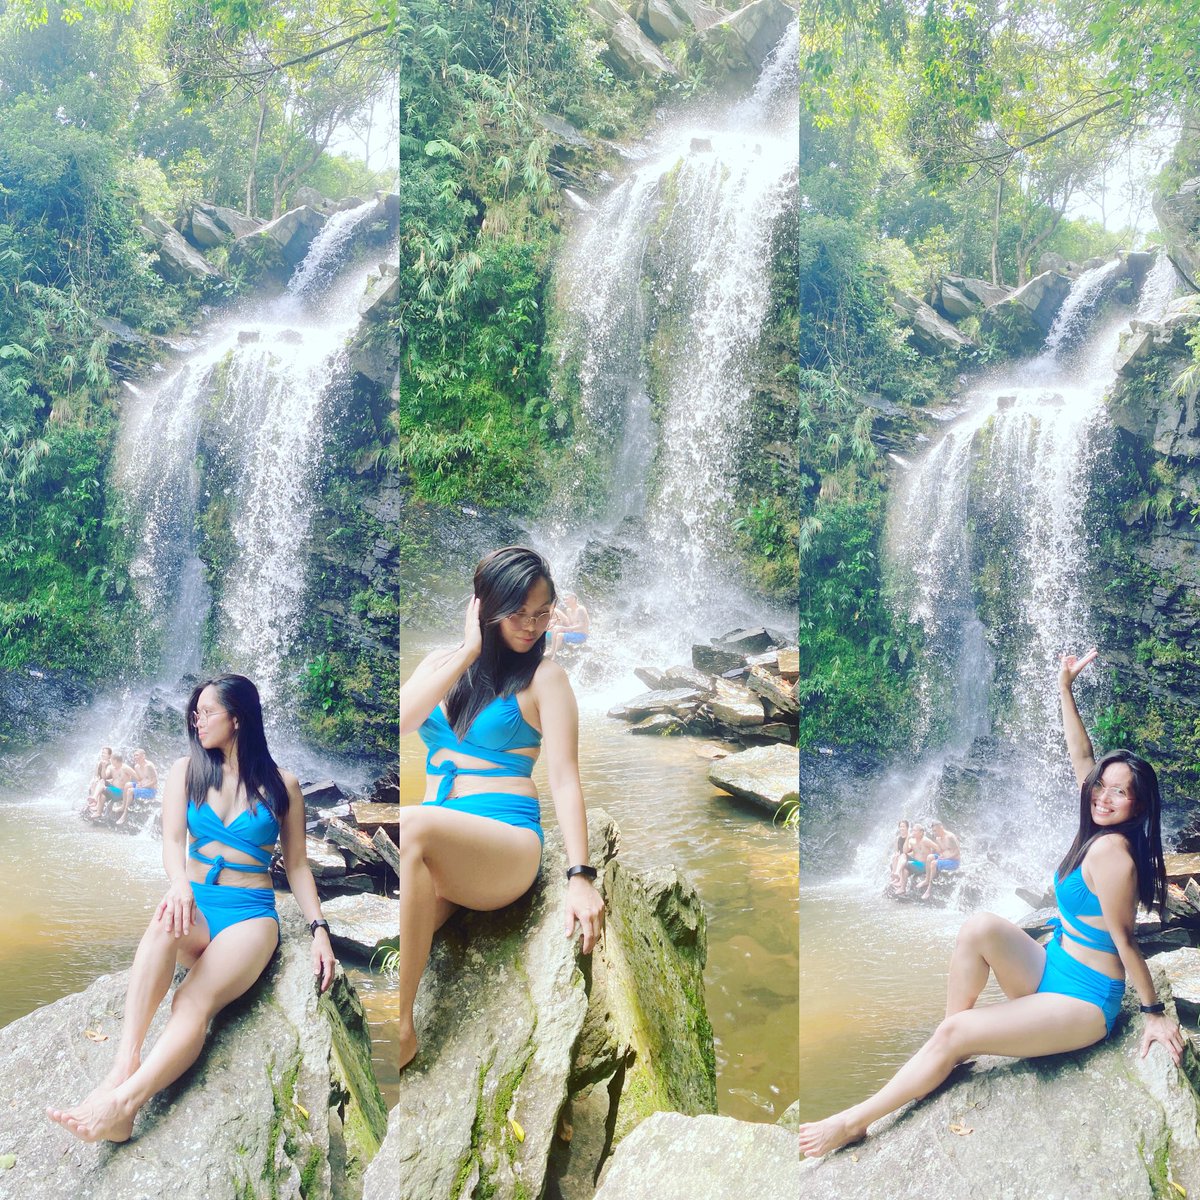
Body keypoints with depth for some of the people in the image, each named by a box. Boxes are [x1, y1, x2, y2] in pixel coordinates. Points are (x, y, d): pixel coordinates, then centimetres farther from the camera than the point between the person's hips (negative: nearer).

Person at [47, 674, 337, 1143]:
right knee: (165, 923, -38)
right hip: (195, 905, 2)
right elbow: (172, 839, -3)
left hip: (251, 914, -1)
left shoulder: (281, 785, 6)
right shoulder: (186, 771, 11)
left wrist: (318, 927, -5)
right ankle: (124, 1066, -52)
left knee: (194, 1001, -32)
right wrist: (180, 883, -26)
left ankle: (120, 1103, -52)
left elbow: (296, 864, 9)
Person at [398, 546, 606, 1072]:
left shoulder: (543, 677, 5)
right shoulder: (441, 663, 17)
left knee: (413, 825, -37)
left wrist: (580, 876, -16)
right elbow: (401, 721, -2)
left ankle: (401, 1030, -32)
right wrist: (467, 652, -2)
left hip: (507, 847, -4)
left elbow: (564, 777, -4)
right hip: (439, 852, 4)